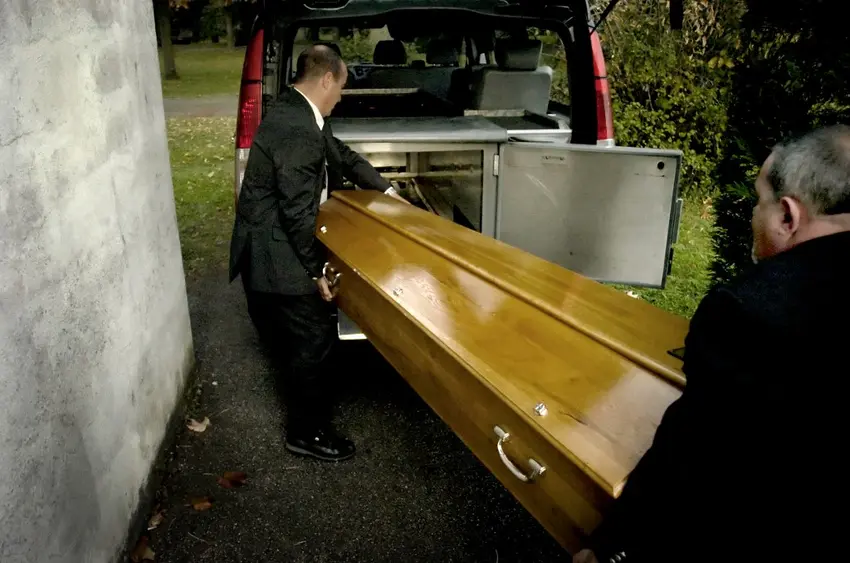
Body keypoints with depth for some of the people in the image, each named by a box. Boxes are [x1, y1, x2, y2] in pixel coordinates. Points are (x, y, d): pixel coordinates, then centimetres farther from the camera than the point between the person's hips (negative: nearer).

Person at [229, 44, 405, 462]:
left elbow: (340, 154, 20)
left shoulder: (293, 113, 7)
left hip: (267, 250, 10)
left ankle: (304, 408, 42)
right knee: (313, 338, 3)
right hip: (277, 255, -10)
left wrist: (385, 189, 21)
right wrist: (317, 271, -16)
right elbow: (299, 212, -25)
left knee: (294, 338, 23)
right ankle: (306, 432, 20)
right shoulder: (298, 131, -26)